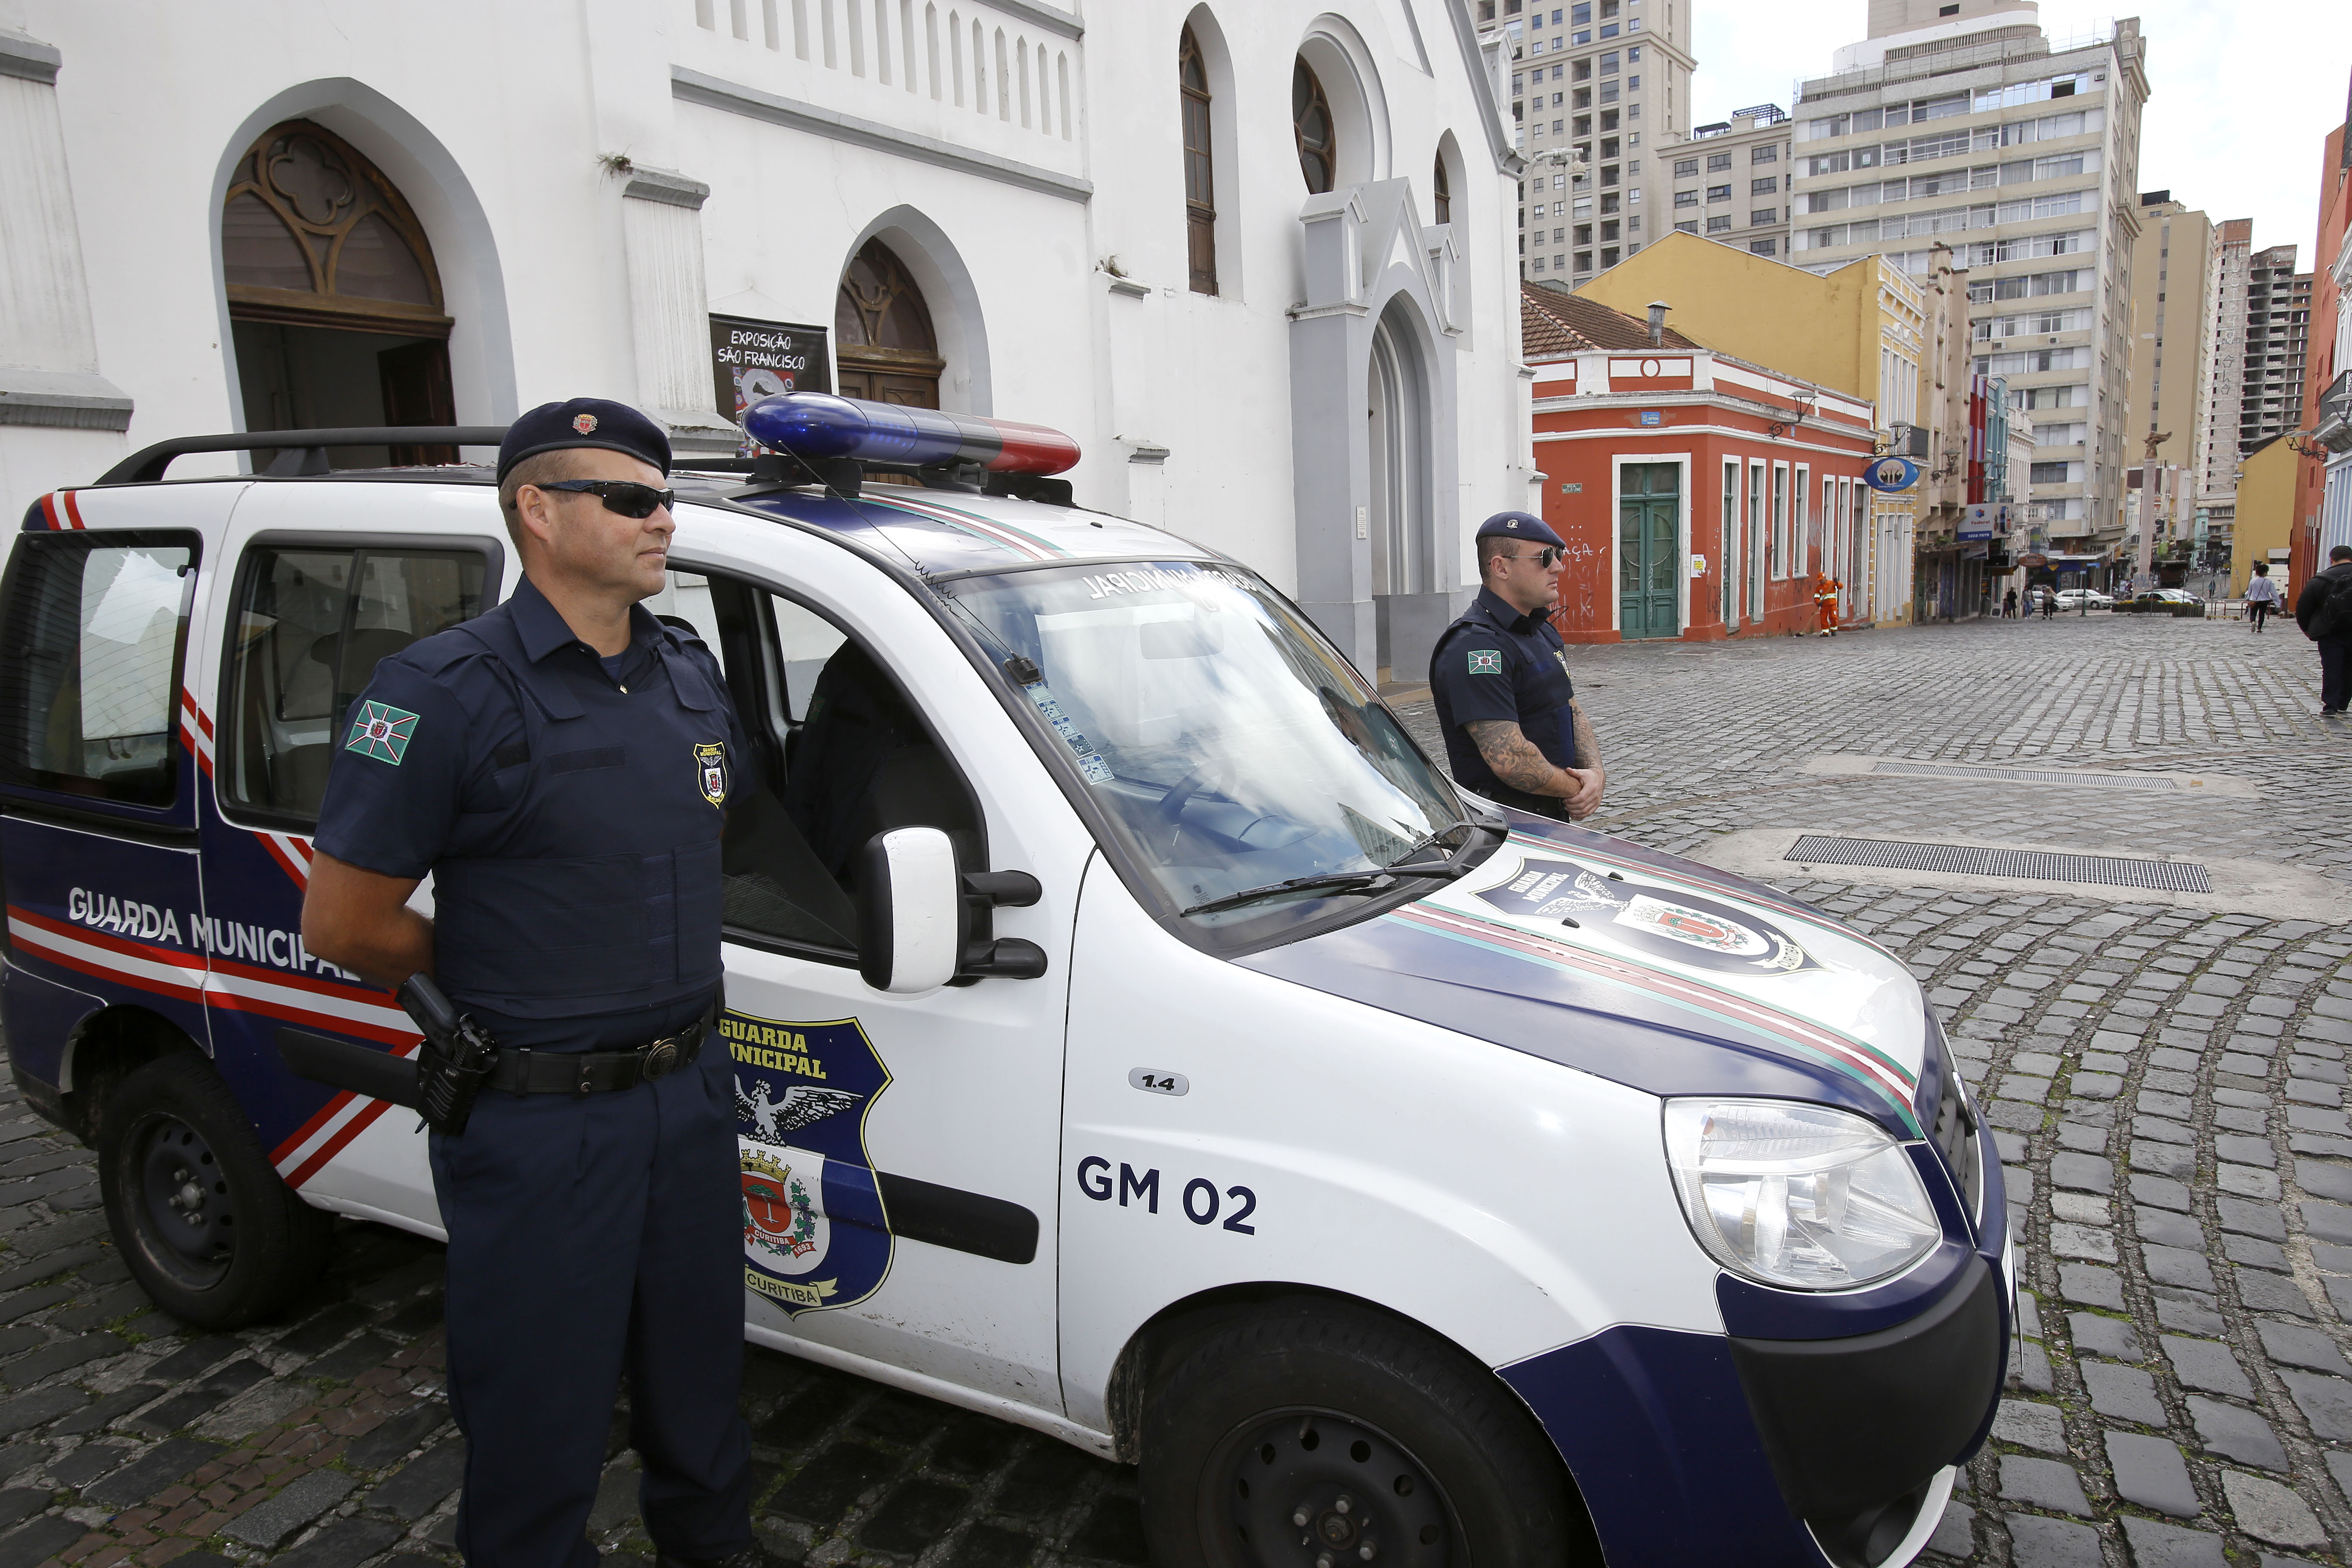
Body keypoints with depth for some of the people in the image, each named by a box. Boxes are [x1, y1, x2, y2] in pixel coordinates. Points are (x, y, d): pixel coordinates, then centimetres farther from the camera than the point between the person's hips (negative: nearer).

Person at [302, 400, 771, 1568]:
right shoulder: (447, 693, -16)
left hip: (691, 1092, 6)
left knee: (697, 1367, 24)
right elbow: (343, 923, -12)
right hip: (539, 1122, -6)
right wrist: (501, 984, 0)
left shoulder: (692, 674, 4)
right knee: (542, 1406, 12)